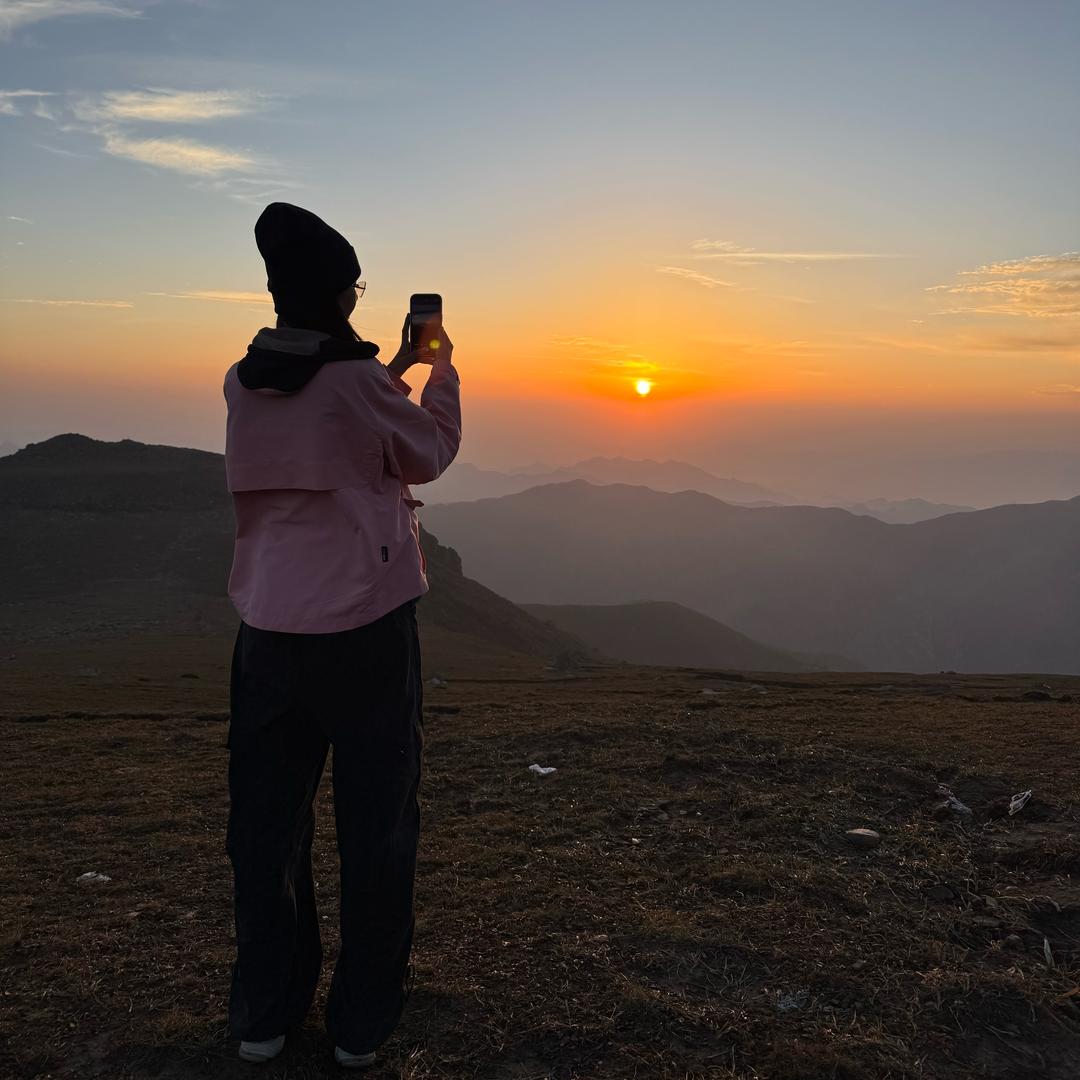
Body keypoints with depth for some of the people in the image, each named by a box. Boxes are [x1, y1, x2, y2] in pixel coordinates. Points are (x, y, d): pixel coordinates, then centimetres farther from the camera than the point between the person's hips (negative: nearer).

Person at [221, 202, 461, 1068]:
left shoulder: (244, 383, 3)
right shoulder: (356, 379, -14)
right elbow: (430, 452, 1)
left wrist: (397, 366, 23)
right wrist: (441, 368, 15)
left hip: (269, 623, 5)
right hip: (365, 623, -5)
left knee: (267, 816, 14)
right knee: (377, 819, 10)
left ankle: (265, 1012, 26)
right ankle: (364, 1017, 21)